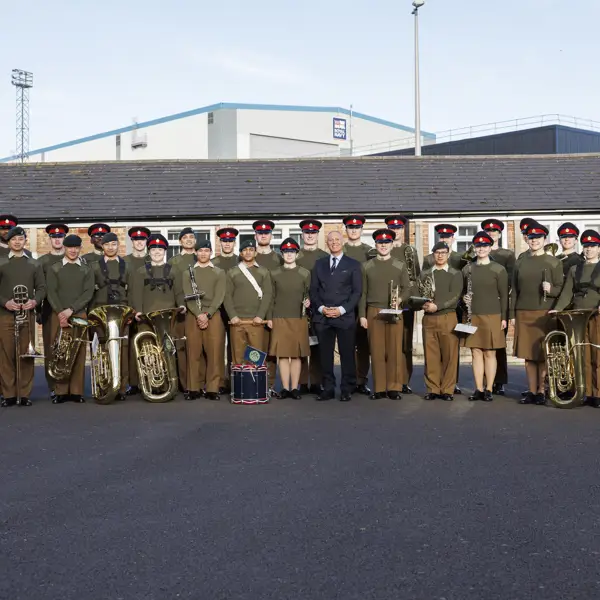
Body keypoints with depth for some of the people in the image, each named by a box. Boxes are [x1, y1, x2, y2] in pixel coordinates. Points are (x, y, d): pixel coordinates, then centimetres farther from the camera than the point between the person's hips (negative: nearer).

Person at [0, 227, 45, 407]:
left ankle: (24, 394, 5)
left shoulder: (34, 264, 12)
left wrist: (35, 301, -10)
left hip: (27, 314, 1)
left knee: (26, 354, 0)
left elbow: (41, 287, 9)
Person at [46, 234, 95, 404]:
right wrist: (60, 312, -14)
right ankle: (60, 391, 1)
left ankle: (76, 391, 1)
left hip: (79, 315, 0)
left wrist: (71, 309, -12)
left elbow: (88, 293, 0)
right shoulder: (54, 269, 9)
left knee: (79, 353, -3)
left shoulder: (87, 269, 10)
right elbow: (51, 293, 0)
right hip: (58, 315, 0)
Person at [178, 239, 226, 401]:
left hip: (213, 316, -1)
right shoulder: (187, 273, 12)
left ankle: (212, 388, -2)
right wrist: (199, 314, -13)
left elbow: (219, 297, 0)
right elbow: (187, 296, 1)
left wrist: (207, 314, -12)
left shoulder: (220, 273, 11)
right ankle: (194, 388, 4)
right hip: (192, 316, 1)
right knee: (194, 353, -1)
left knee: (214, 352, -6)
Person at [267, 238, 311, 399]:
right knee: (282, 354, 0)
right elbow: (271, 297, 8)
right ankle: (285, 388, 5)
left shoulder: (305, 273, 7)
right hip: (279, 319, 0)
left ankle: (295, 388, 6)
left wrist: (308, 301, -12)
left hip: (299, 319, 0)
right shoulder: (274, 274, 7)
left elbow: (308, 294, 10)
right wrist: (269, 318, 3)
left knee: (296, 354, 1)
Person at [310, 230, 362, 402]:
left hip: (345, 317, -2)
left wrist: (342, 309, -10)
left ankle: (347, 390, 7)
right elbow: (313, 290, 12)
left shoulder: (353, 264, 7)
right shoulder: (319, 264, 16)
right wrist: (321, 308, -4)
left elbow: (357, 291, 1)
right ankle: (328, 389, 10)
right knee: (325, 355, 3)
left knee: (347, 354, -1)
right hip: (322, 317, 3)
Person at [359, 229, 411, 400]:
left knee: (395, 350, -2)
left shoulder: (400, 266, 8)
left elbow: (407, 288, 7)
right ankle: (379, 388, 4)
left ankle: (394, 388, 3)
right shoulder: (366, 266, 9)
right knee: (376, 351, -1)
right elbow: (362, 293, 8)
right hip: (373, 313, 0)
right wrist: (362, 315, 1)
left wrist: (400, 299, -15)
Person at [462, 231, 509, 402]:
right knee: (476, 352, 4)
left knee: (489, 353, 1)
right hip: (472, 317, 3)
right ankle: (479, 389, 10)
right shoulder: (467, 269, 9)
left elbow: (504, 295, -1)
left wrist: (504, 317, -5)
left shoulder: (498, 269, -1)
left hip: (492, 316, -3)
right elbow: (463, 291, 21)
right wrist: (464, 298, 1)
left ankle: (488, 389, 8)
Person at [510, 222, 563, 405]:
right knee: (528, 354, 4)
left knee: (543, 354, 0)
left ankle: (541, 391, 9)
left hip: (544, 313, -3)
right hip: (523, 313, 3)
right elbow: (514, 290, 11)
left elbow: (560, 289, 0)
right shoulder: (520, 262, 10)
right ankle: (532, 391, 9)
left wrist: (550, 289, -21)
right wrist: (512, 314, 7)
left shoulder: (553, 262, 2)